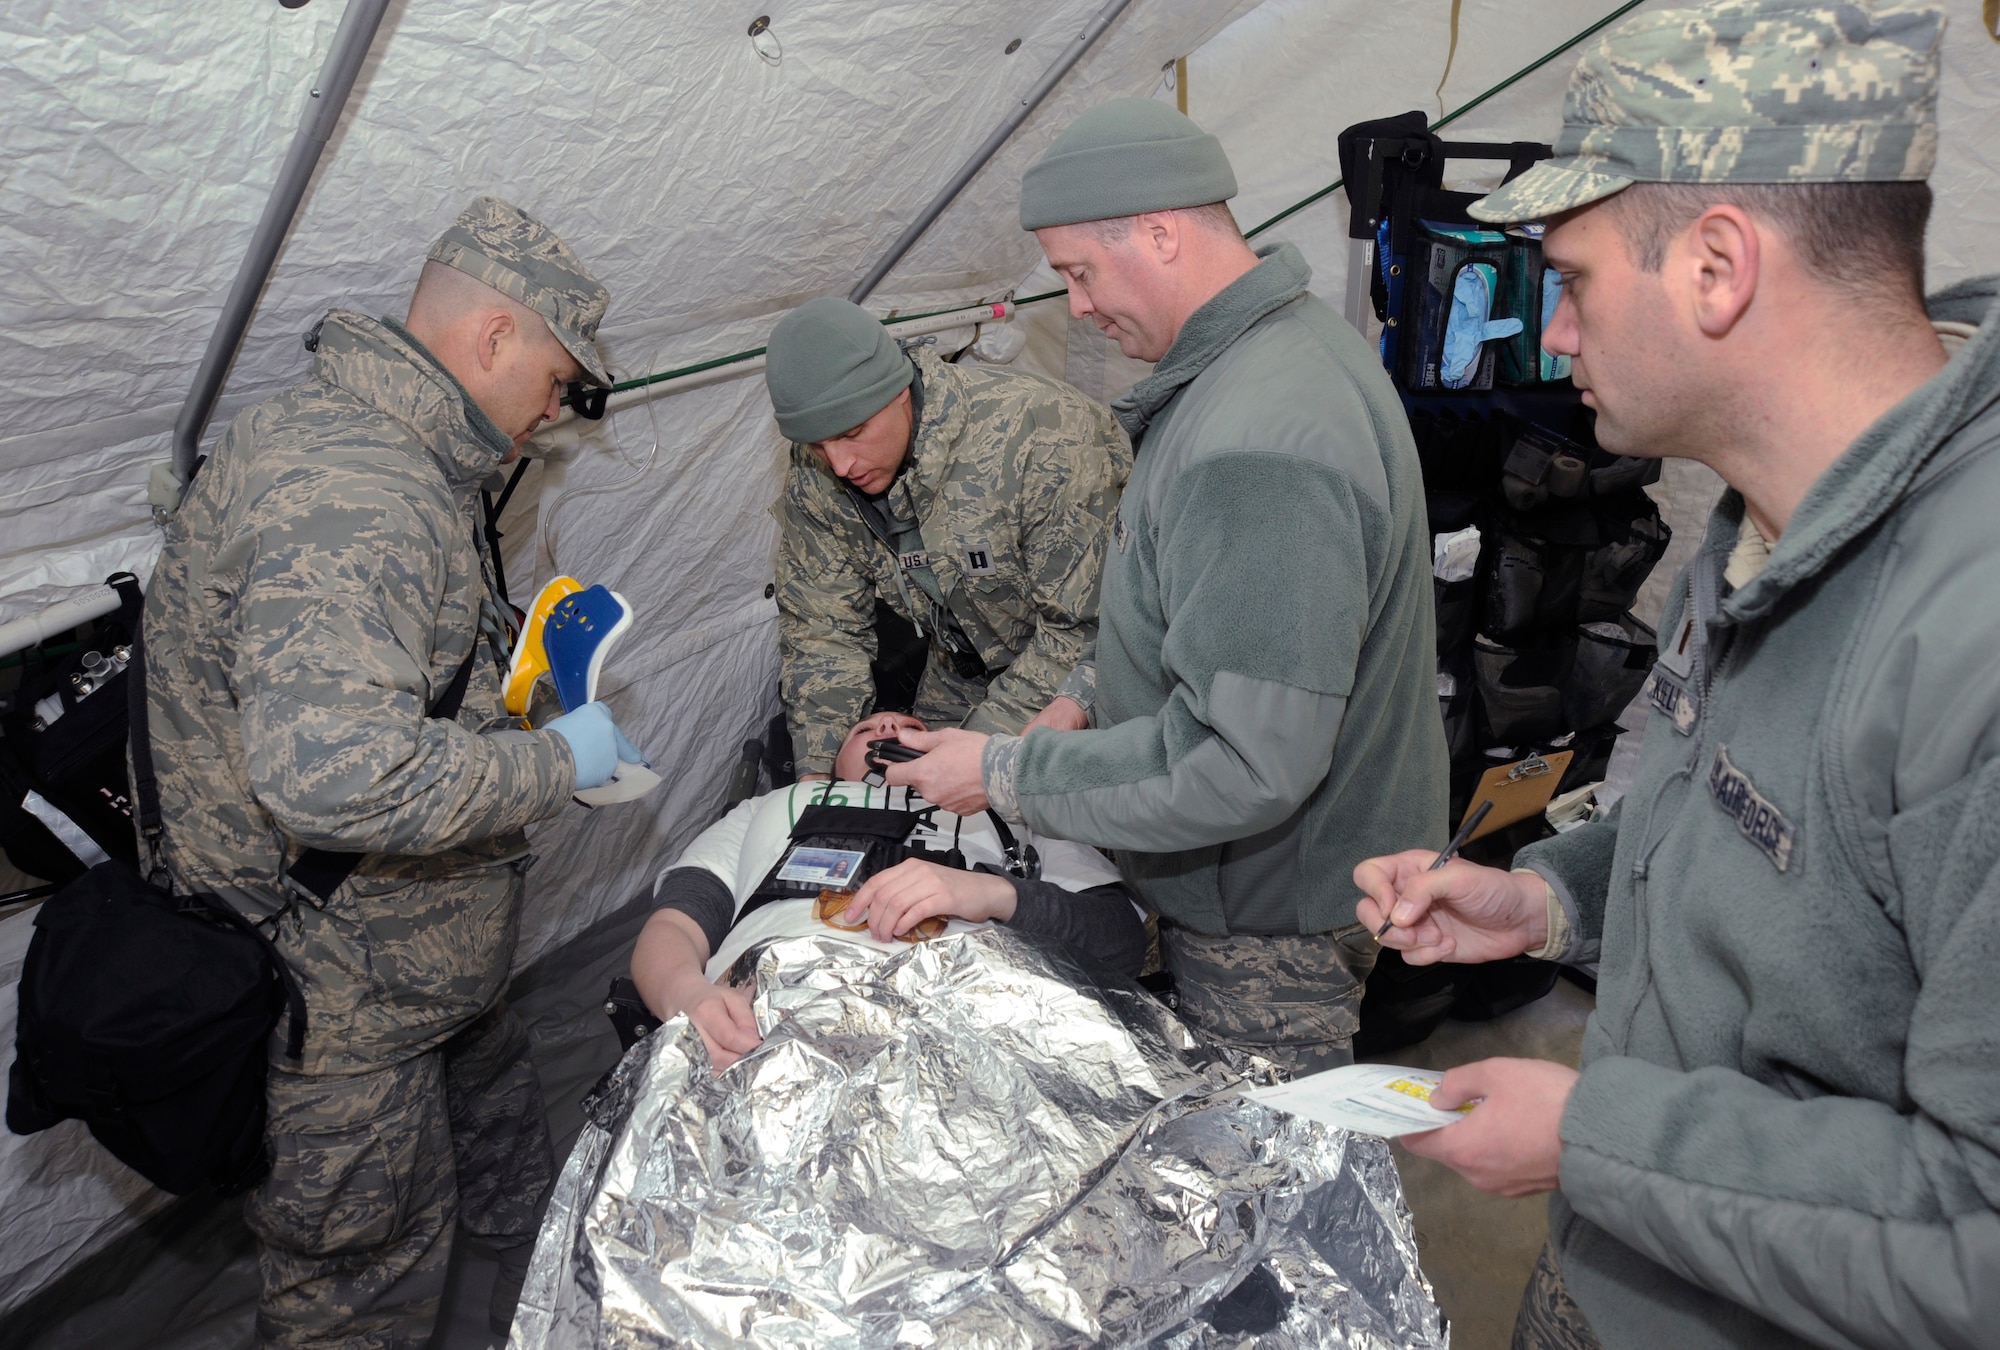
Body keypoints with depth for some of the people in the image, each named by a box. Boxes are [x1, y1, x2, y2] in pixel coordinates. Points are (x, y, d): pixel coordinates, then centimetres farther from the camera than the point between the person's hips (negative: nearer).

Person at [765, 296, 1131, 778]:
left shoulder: (1036, 434, -32)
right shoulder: (815, 481, -12)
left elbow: (1086, 622, -28)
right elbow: (822, 629, -3)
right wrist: (818, 771, -15)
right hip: (962, 677, 5)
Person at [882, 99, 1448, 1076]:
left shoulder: (1256, 446, -32)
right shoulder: (1297, 338, 4)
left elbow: (1241, 765, -32)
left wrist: (1007, 775, -22)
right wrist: (1089, 693, 12)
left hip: (1270, 916, -10)